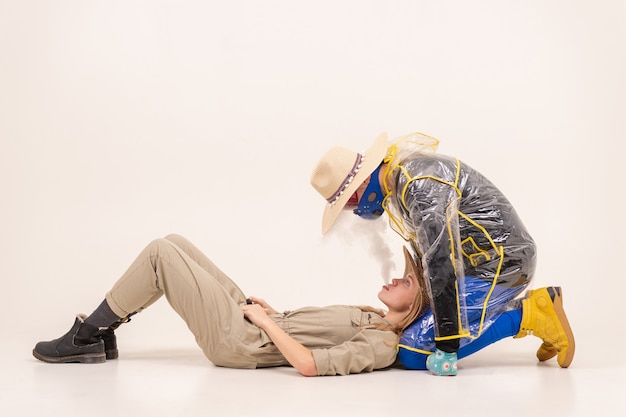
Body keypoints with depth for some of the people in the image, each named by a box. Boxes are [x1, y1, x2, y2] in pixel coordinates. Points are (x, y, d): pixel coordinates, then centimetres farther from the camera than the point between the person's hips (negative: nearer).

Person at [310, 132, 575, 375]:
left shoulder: (419, 185, -25)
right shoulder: (398, 182, 8)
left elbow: (442, 264, -29)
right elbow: (429, 255, 18)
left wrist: (447, 348, -27)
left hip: (499, 266, -10)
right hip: (484, 263, 10)